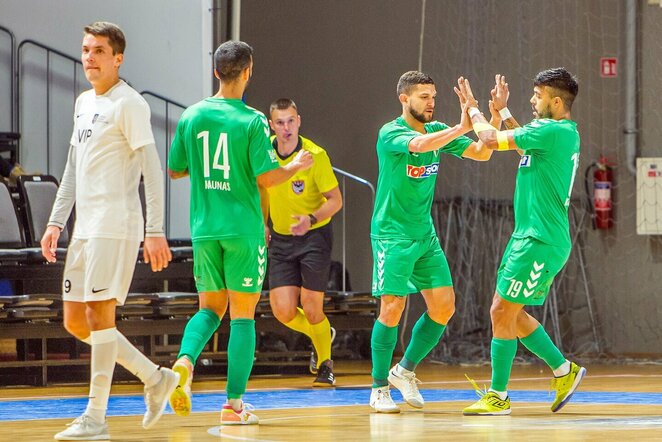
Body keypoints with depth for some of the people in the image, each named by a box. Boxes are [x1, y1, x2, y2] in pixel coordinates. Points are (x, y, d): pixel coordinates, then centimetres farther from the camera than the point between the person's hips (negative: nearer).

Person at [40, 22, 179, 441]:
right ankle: (156, 378, 19)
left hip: (115, 225, -9)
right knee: (76, 320, 8)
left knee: (99, 314, -10)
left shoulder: (129, 104, -8)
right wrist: (57, 221, 18)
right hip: (85, 228, 9)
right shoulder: (84, 103, 17)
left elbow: (152, 168, -13)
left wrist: (155, 230, -19)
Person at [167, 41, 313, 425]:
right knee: (243, 315, 3)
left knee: (210, 308, 16)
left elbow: (175, 170, 11)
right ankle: (234, 405, 2)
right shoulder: (252, 120, -10)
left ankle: (185, 361, -13)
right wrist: (297, 166, 5)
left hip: (205, 229, 4)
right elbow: (266, 178, -13)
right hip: (243, 229, -4)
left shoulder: (192, 117, 3)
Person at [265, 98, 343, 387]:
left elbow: (335, 200, -14)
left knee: (311, 309, -7)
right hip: (281, 238, 4)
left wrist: (311, 219, -31)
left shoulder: (315, 155, -18)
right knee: (283, 311, -5)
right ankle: (321, 334, 29)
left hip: (314, 235, -4)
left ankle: (325, 363, 21)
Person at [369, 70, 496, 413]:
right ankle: (379, 389, 2)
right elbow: (420, 144, -34)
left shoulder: (438, 130, 8)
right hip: (392, 234, -7)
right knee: (392, 308, -10)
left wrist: (495, 118, -10)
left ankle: (405, 370, 20)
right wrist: (462, 127, -34)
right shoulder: (390, 133, -12)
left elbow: (481, 153, 4)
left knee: (444, 306, 2)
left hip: (425, 235, 7)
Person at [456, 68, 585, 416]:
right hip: (529, 236, 10)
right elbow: (523, 142, 36)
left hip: (540, 241, -10)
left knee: (502, 312, -6)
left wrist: (472, 108, 2)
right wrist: (503, 109, 35)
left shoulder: (554, 131, -17)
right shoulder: (562, 133, 13)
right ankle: (564, 371, 21)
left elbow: (491, 140, -14)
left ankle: (498, 396, 1)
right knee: (510, 312, 14)